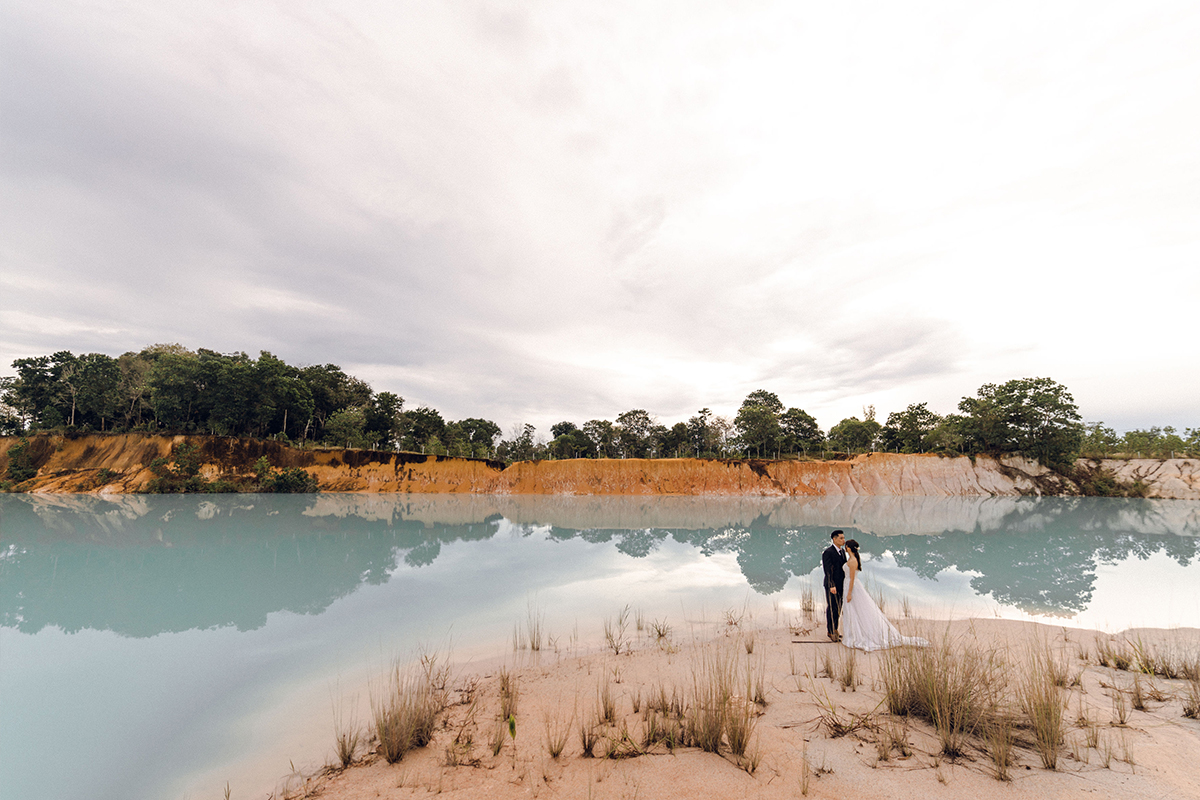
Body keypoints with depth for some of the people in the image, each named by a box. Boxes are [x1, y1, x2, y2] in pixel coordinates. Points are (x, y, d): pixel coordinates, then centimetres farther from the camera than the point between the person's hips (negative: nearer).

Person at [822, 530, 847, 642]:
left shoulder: (842, 551, 10)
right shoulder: (828, 552, -15)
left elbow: (844, 567, 14)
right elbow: (828, 570, -18)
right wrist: (832, 586, -22)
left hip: (841, 584, 8)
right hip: (832, 585, -8)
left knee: (838, 608, 15)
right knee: (831, 608, 1)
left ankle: (835, 630, 28)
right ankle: (830, 632, 14)